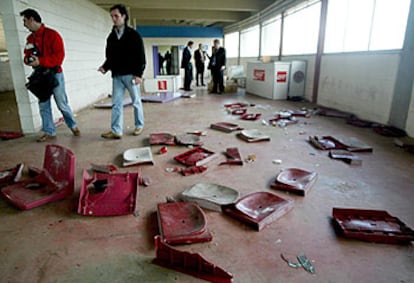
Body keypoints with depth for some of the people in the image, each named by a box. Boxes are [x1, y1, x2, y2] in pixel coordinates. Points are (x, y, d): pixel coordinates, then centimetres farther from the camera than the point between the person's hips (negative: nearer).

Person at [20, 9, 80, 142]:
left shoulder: (52, 34, -9)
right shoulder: (30, 38, 12)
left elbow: (59, 55, -17)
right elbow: (27, 54, 18)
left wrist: (40, 61, -23)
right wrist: (28, 59, -7)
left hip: (54, 74, -6)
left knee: (62, 104, -1)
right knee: (43, 105, 5)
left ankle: (73, 126, 20)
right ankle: (49, 132, 13)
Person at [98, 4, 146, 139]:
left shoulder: (133, 35, -2)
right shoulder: (111, 37, 13)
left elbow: (140, 55, -7)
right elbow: (110, 57, 16)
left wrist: (138, 74, -14)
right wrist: (105, 67, -3)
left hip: (131, 75, -5)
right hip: (116, 75, 5)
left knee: (136, 101, 6)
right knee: (116, 103, 0)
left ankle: (139, 125, 21)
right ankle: (116, 131, 1)